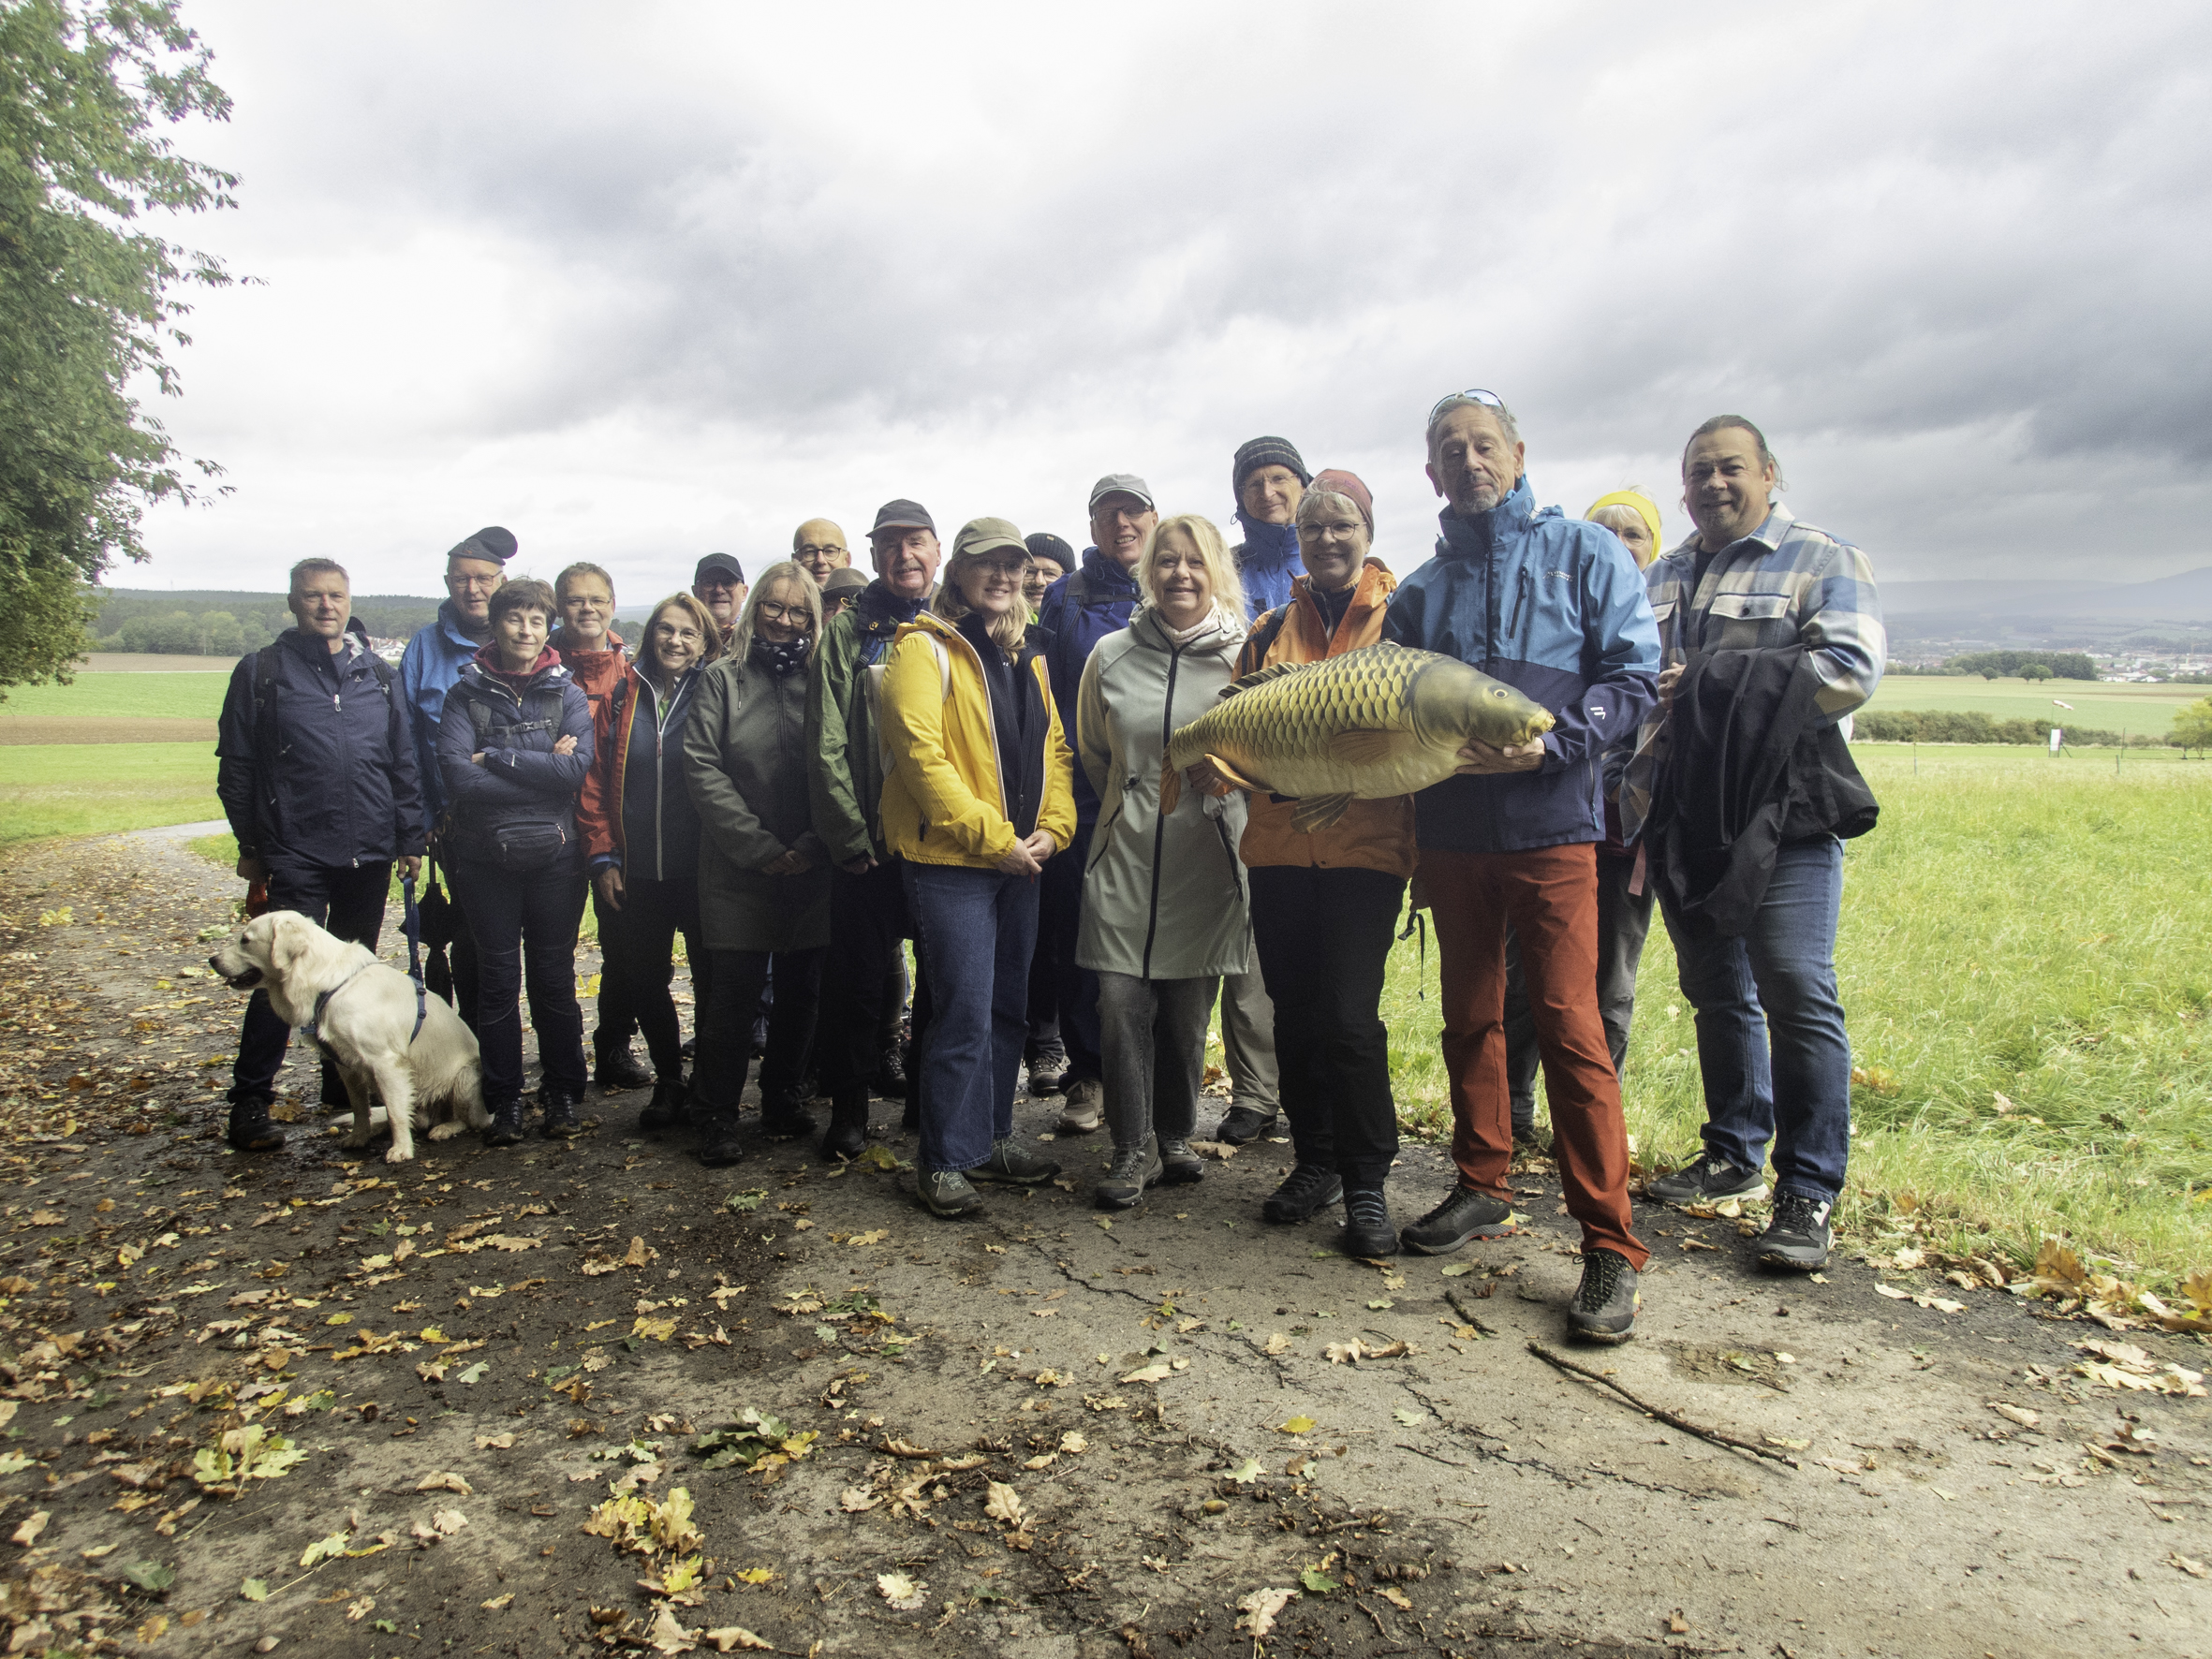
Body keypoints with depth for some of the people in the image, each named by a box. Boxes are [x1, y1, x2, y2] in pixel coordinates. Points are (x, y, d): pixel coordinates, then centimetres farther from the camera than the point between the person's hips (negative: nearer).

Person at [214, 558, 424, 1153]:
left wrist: (410, 839, 5)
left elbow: (404, 764, 10)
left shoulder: (378, 674, 11)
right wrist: (251, 844, -1)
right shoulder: (261, 672, 2)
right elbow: (235, 767, 2)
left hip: (370, 856, 4)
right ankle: (249, 1102, 1)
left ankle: (344, 1082, 26)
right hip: (295, 855, -3)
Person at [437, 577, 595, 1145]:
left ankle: (563, 1093, 19)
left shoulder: (568, 693, 2)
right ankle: (503, 1100, 17)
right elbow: (458, 777, -13)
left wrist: (495, 759, -14)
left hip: (555, 854, 0)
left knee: (554, 975, 7)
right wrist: (540, 769, -13)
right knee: (497, 976, 7)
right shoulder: (466, 693, 1)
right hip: (485, 856, 0)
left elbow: (575, 769, -13)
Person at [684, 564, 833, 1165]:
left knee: (801, 990, 9)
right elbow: (702, 766, -5)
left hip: (811, 868, 2)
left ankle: (785, 1101, 26)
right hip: (739, 868, -2)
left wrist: (811, 845, -10)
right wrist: (758, 846, -11)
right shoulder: (725, 678, 3)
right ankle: (718, 1113, 13)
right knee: (735, 991, -1)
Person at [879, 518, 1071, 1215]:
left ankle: (992, 1137, 28)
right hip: (948, 860, -7)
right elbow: (920, 757, -16)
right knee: (964, 1014, -6)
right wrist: (992, 838, -17)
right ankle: (945, 1160, 7)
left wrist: (1051, 826, -2)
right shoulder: (925, 649, -7)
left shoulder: (1025, 655, 16)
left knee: (1007, 1006, 14)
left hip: (1020, 860, 7)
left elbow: (1053, 746, 15)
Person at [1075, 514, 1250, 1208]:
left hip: (1206, 857, -1)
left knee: (1189, 1008, 7)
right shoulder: (1111, 654, 4)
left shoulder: (1243, 654, -2)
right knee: (1122, 1002, -3)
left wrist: (1228, 775, -5)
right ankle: (1133, 1147, 12)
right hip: (1125, 855, 1)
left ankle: (1176, 1136, 27)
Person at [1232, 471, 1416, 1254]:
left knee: (1349, 1015, -8)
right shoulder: (1271, 629, 14)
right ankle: (1314, 1160, 26)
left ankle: (1367, 1184, 8)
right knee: (1295, 1012, 10)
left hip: (1366, 845, -4)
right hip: (1280, 844, 4)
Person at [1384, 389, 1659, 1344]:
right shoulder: (1420, 590, 16)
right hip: (1449, 830, 5)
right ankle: (1482, 1189, 28)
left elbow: (1632, 675, -4)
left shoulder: (1582, 553, 4)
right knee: (1469, 1017, 12)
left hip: (1550, 825, -5)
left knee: (1570, 1026, -9)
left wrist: (1552, 743, -18)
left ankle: (1610, 1247, -3)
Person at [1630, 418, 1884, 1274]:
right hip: (1680, 819, 6)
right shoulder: (1660, 578, 19)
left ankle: (1807, 1193, 0)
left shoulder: (1824, 562, 2)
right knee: (1716, 992, 13)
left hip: (1783, 817, -5)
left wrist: (1709, 682, -15)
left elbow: (1851, 672, -12)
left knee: (1797, 995, -9)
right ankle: (1733, 1155, 26)